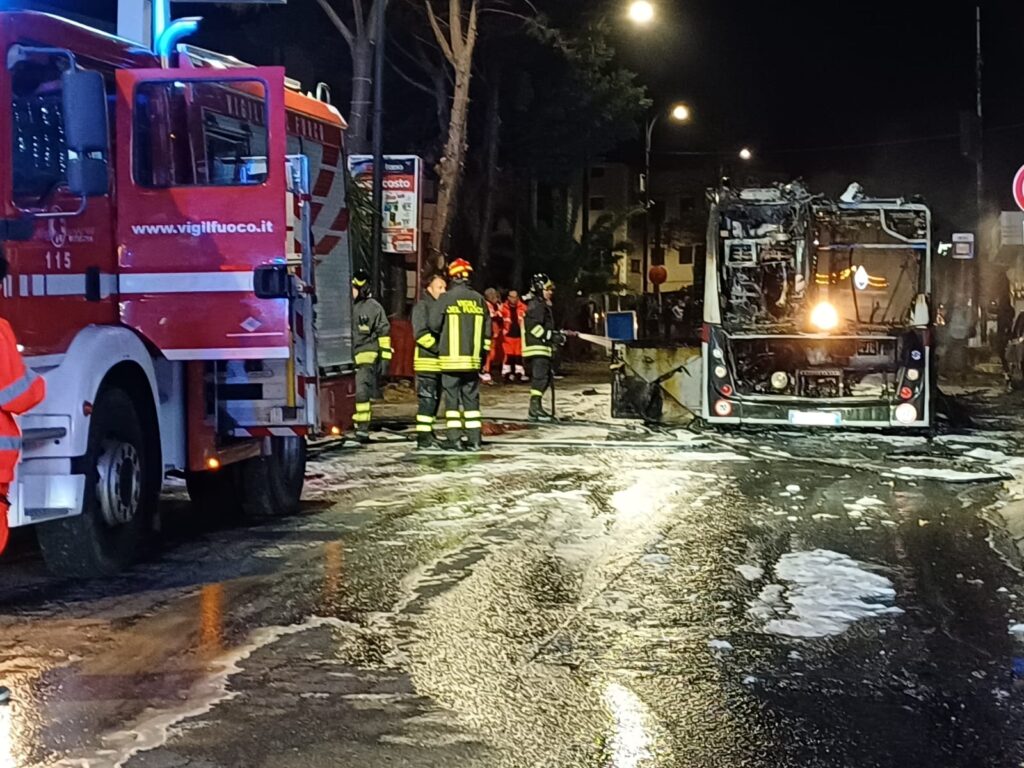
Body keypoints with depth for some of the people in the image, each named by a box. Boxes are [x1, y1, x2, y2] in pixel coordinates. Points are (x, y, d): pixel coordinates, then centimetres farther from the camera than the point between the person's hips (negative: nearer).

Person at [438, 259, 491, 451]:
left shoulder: (446, 298, -6)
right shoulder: (479, 300, 7)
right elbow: (487, 331, 9)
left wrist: (440, 346, 14)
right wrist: (483, 354, 17)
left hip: (451, 358, -3)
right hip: (473, 359, 4)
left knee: (452, 397, 2)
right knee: (472, 397, 9)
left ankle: (453, 438, 0)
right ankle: (474, 439, 7)